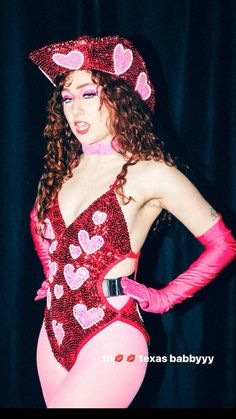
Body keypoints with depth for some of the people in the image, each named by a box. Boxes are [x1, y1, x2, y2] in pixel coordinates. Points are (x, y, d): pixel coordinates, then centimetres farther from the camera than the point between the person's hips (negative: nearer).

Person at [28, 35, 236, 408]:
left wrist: (162, 298, -6)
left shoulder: (149, 174, -12)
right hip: (54, 332, 7)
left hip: (110, 340, -6)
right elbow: (38, 220, 28)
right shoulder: (63, 168, 6)